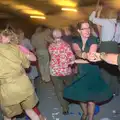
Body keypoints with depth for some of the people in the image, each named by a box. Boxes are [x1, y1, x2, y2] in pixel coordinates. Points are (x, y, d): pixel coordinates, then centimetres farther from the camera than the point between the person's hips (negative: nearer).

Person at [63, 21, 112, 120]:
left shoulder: (93, 40, -13)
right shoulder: (76, 41, -2)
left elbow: (91, 58, -22)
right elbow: (77, 52, -26)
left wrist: (76, 61, -15)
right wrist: (84, 55, -48)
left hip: (92, 72, -4)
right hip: (81, 72, 4)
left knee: (91, 97, 2)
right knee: (81, 95, 14)